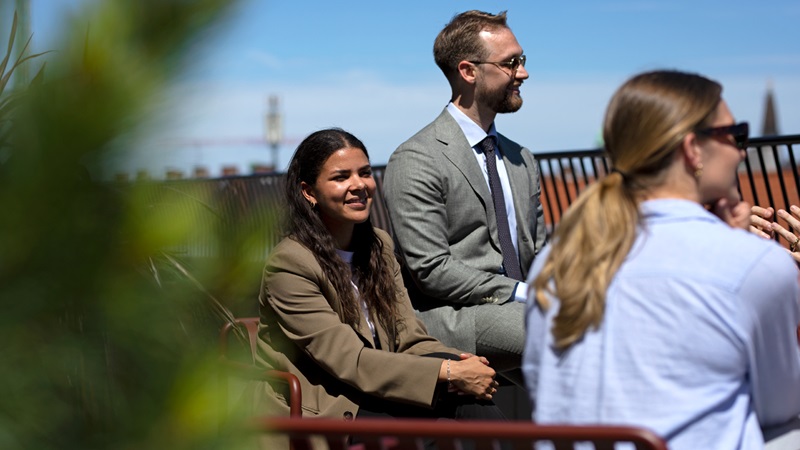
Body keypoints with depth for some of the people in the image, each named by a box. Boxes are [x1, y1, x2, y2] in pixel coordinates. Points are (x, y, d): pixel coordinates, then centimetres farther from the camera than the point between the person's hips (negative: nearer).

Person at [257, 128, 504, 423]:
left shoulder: (379, 245, 12)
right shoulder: (289, 264, -12)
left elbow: (410, 340, 6)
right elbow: (349, 362, -18)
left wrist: (459, 363, -17)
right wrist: (448, 372, -24)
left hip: (374, 398, 7)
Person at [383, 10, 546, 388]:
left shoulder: (522, 161, 21)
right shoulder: (415, 161, -5)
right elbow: (430, 270, -12)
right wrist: (521, 293, -14)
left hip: (516, 312, 7)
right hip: (446, 321, -7)